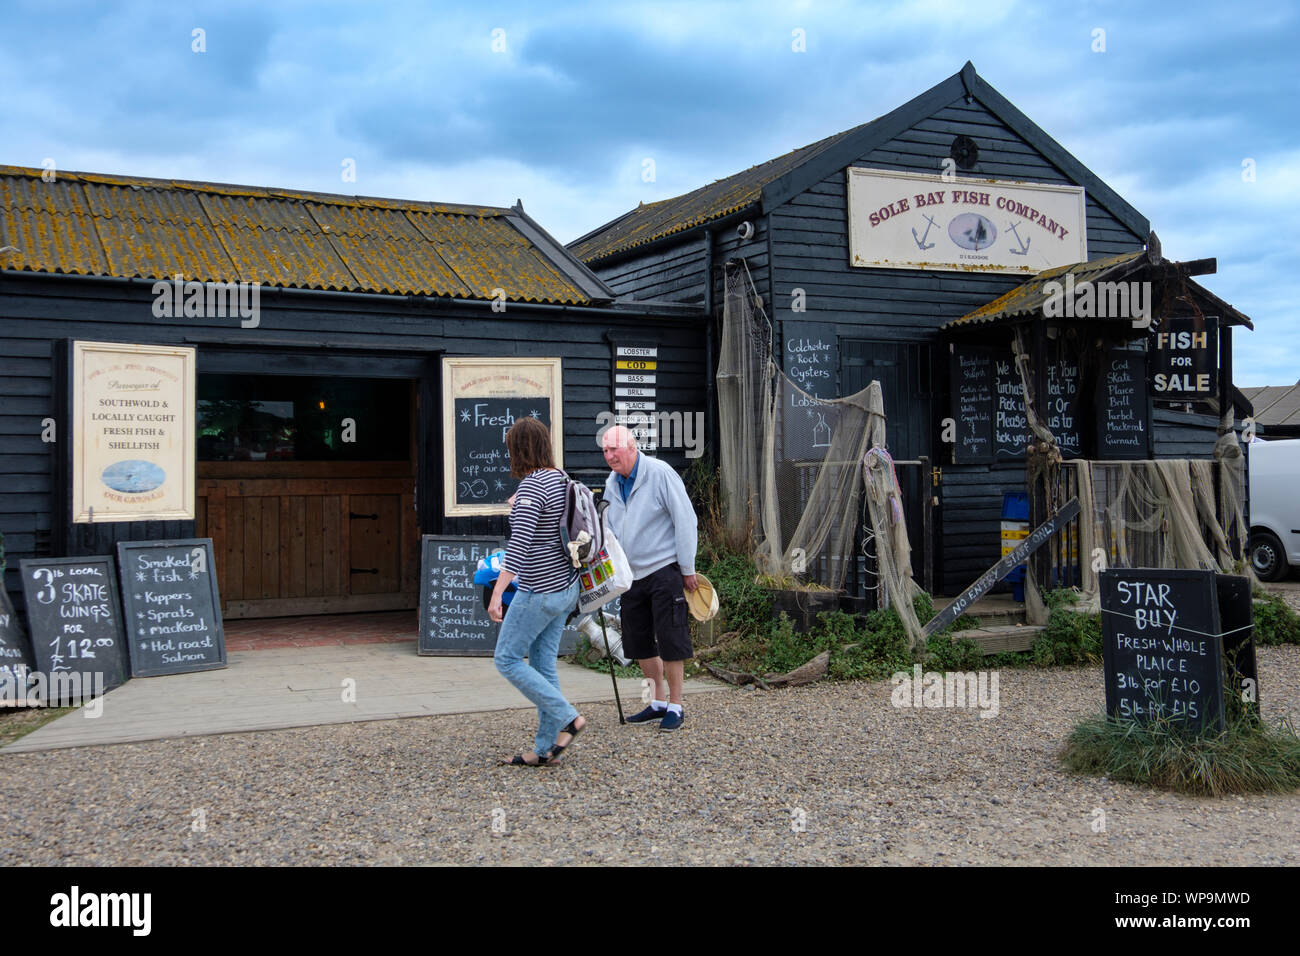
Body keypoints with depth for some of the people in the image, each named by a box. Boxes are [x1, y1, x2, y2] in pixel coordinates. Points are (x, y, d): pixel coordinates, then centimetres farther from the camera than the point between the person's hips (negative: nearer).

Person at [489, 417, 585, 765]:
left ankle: (567, 718, -1)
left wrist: (497, 594, -28)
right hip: (565, 587, 9)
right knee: (543, 663, 12)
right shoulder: (561, 478, 8)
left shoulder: (531, 487, -19)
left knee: (507, 659, 2)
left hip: (539, 592, -9)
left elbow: (519, 545, -27)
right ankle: (546, 748, 16)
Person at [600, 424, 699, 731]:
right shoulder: (612, 483, 9)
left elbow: (685, 521, -12)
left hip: (664, 570, -7)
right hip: (632, 575, 7)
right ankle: (660, 702, 24)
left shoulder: (660, 473, -11)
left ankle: (675, 706, 7)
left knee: (669, 640, -4)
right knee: (638, 642, 10)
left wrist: (687, 569, -12)